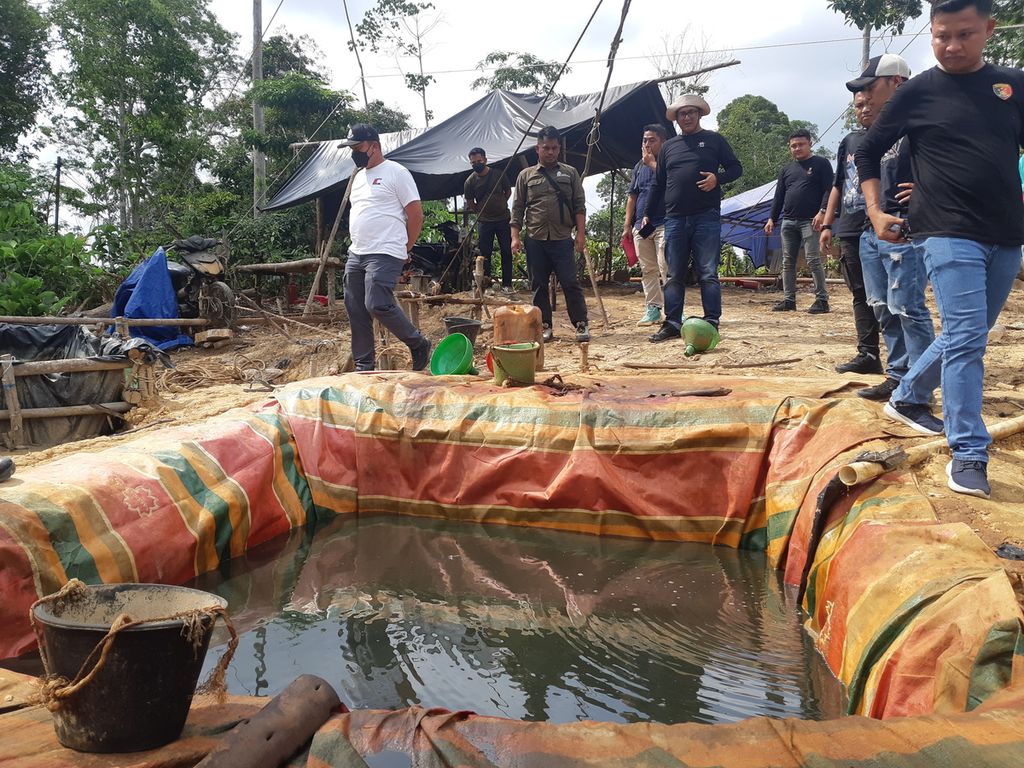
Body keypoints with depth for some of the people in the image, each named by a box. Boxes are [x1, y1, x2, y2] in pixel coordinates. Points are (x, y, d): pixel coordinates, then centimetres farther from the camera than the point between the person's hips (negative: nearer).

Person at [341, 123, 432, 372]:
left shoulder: (395, 172, -5)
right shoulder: (359, 176, 19)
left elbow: (416, 214, -7)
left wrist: (404, 250, -3)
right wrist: (357, 244, 18)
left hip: (384, 255, -8)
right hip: (356, 255, 8)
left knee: (378, 305, -19)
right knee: (356, 310, 7)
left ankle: (418, 344, 3)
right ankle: (363, 364, 17)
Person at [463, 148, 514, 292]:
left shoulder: (498, 174, -3)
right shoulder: (470, 181, -5)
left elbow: (508, 191, 12)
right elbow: (470, 204, 6)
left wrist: (501, 205, 6)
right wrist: (481, 212, 2)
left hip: (503, 219, 1)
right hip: (484, 222, -1)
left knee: (506, 252, 1)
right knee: (485, 254, 2)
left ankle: (506, 284, 8)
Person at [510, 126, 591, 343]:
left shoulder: (570, 173, 9)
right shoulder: (526, 175, 10)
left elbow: (579, 206, 6)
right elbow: (517, 209, 8)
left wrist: (581, 233, -4)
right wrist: (515, 237, 0)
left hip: (562, 239, -1)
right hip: (535, 240, 1)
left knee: (570, 283, -3)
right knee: (539, 286, 5)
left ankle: (581, 325, 2)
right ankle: (545, 327, 13)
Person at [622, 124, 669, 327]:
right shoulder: (639, 166, 19)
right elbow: (632, 196, 19)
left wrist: (652, 163, -11)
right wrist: (627, 225, 12)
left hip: (663, 224, -6)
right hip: (641, 225, 6)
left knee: (666, 268, -12)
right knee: (648, 270, 7)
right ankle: (652, 310, 12)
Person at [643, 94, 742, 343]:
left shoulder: (714, 140, 8)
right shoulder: (668, 147, 16)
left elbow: (736, 168, 8)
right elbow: (658, 184, 20)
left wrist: (718, 178, -13)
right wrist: (647, 215, 14)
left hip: (707, 218, -3)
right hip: (675, 219, 3)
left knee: (708, 274, -4)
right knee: (674, 276, 4)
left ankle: (712, 323, -1)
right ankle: (672, 324, 8)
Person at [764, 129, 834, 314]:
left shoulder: (821, 164, 3)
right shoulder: (786, 169, 18)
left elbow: (828, 191, -5)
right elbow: (778, 196, 18)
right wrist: (772, 218, 9)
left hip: (810, 221, -6)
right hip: (788, 222, 6)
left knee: (813, 260, -10)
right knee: (788, 262, 5)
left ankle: (822, 300, -7)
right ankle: (788, 300, 10)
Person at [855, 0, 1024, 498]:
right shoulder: (918, 93, 1)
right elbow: (867, 153, 9)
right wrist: (875, 212, -1)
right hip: (950, 234, -4)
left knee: (965, 336, 14)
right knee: (966, 338, -13)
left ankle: (907, 398, 35)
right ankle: (968, 454, -8)